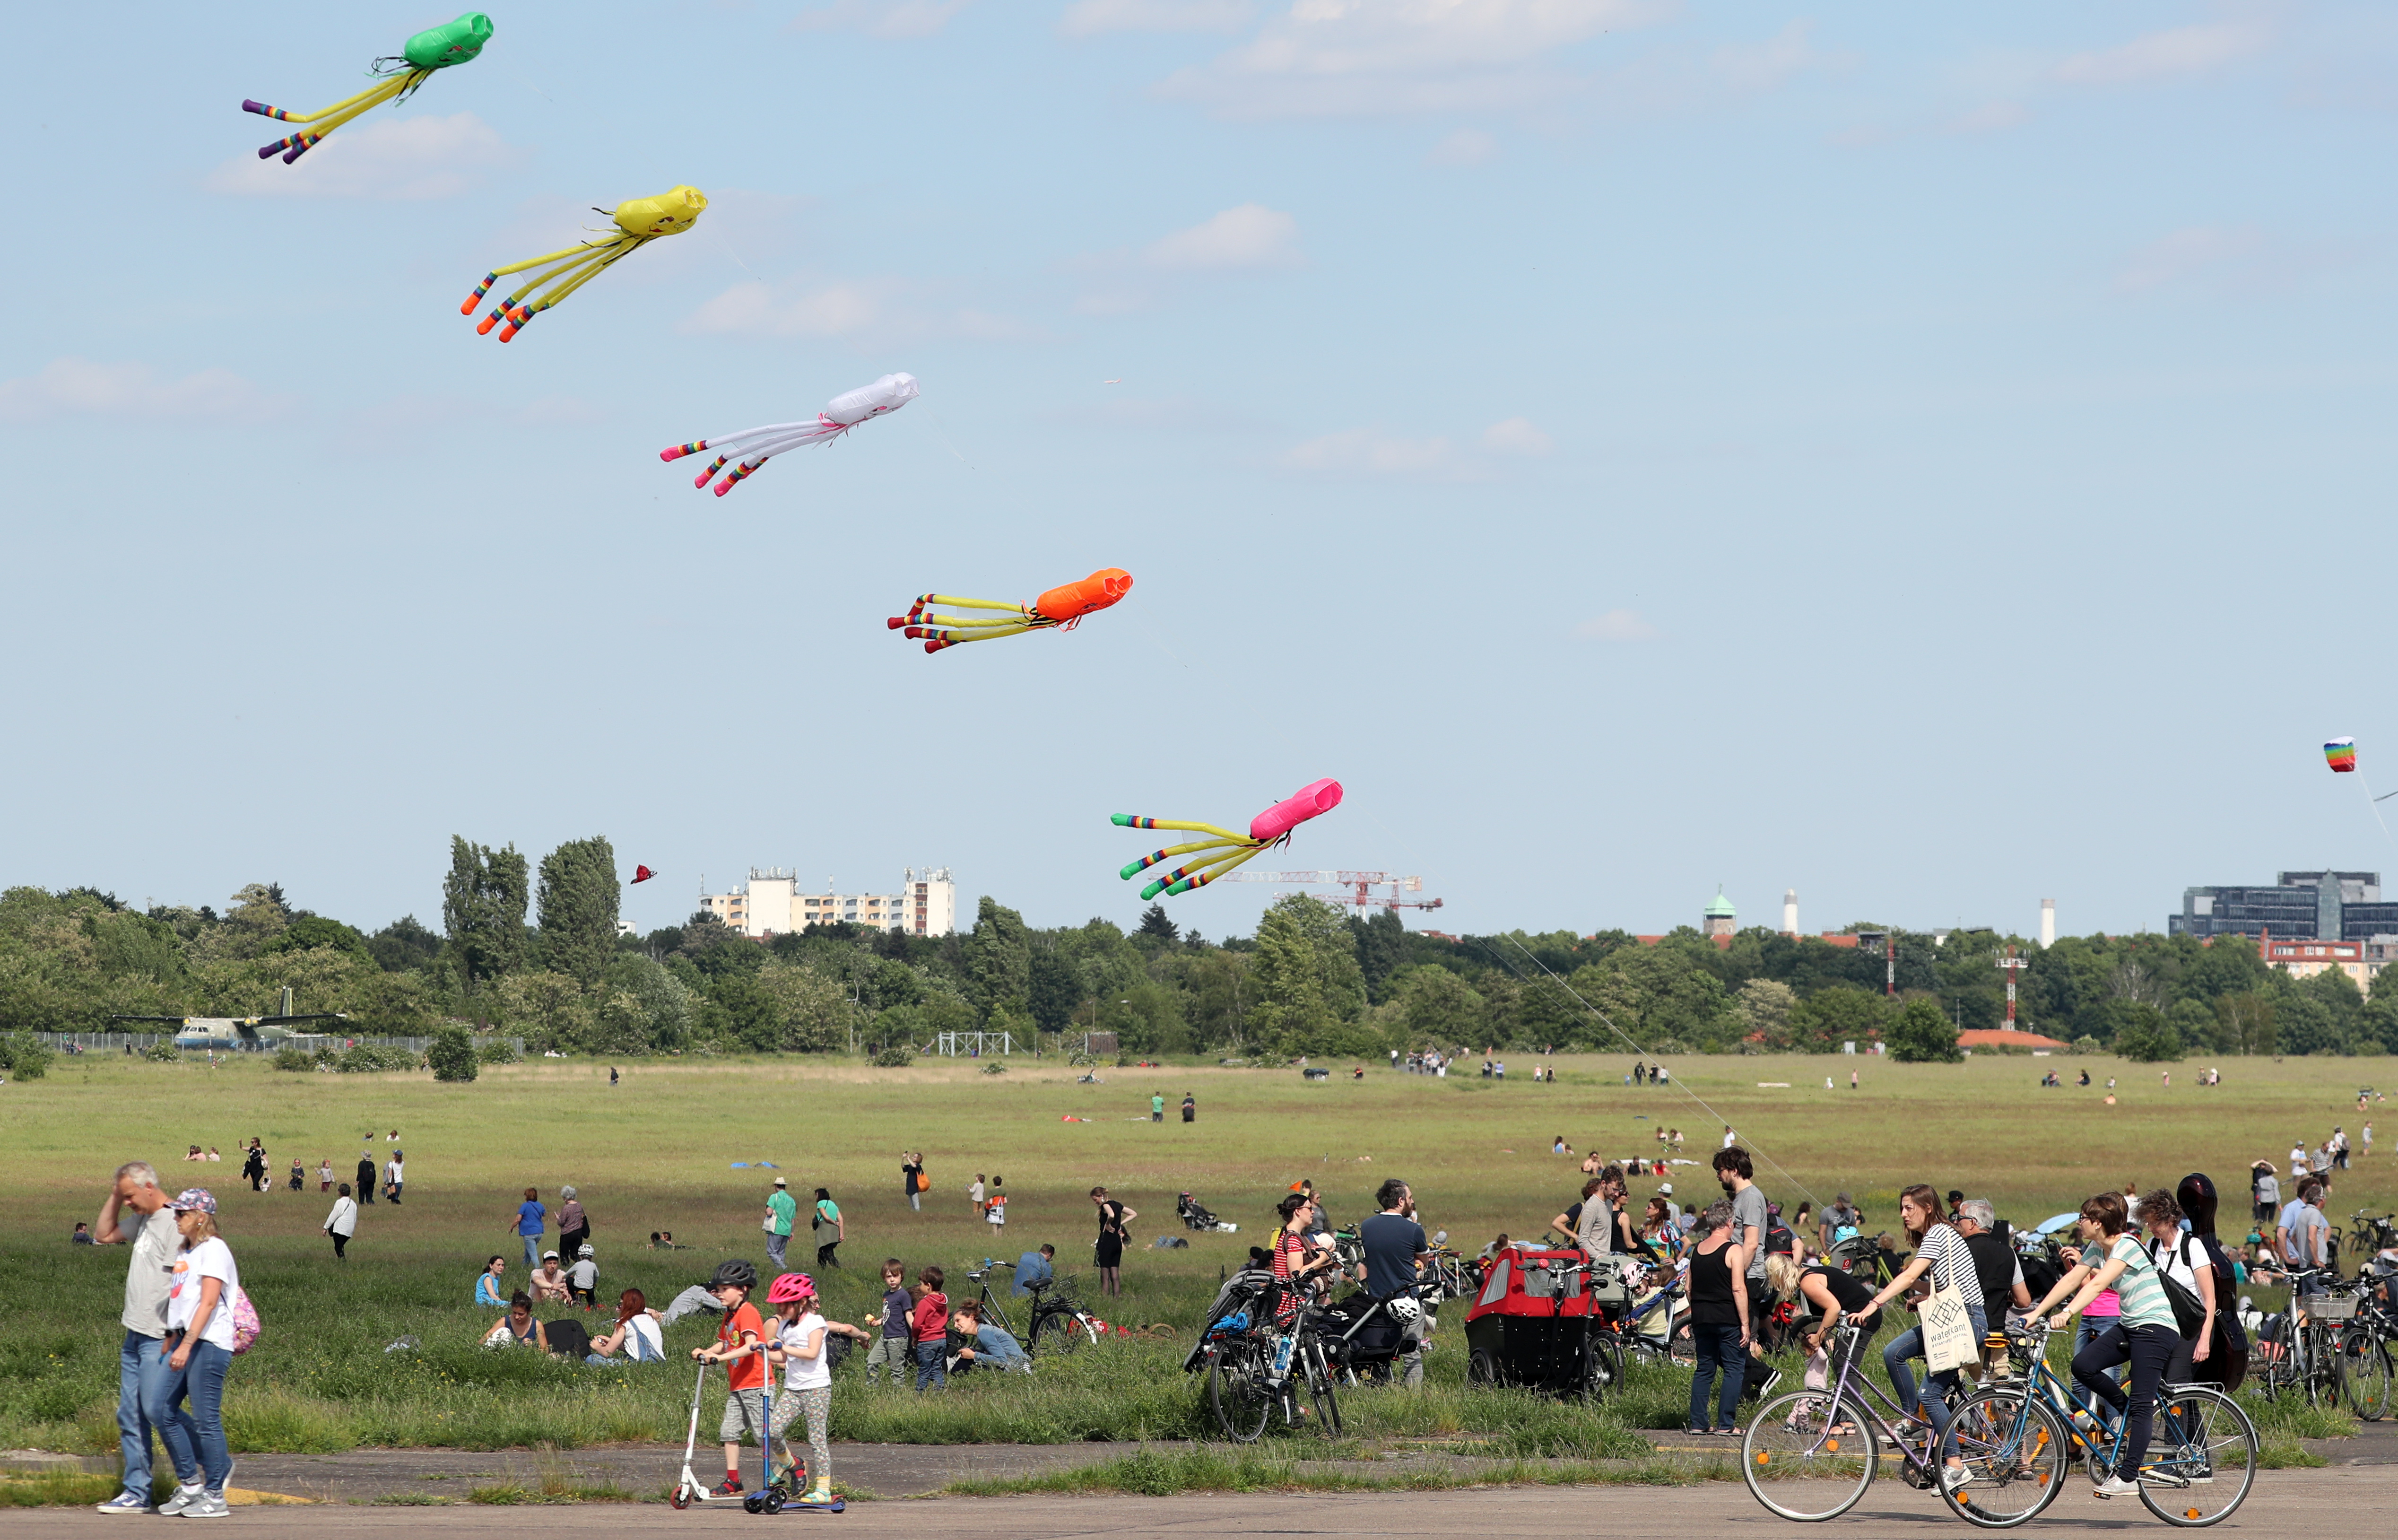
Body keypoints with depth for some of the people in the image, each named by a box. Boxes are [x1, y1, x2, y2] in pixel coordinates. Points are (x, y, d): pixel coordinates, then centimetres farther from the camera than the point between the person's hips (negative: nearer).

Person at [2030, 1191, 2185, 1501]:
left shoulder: (2127, 1246, -19)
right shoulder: (2097, 1249, 9)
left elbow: (2098, 1284, -31)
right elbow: (2071, 1280, 5)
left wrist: (2067, 1312, -42)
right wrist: (2037, 1313, -4)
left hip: (2156, 1327, -9)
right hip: (2129, 1326, 9)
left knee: (2141, 1405, -11)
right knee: (2082, 1365, -9)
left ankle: (2127, 1477, -12)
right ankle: (2127, 1410, 11)